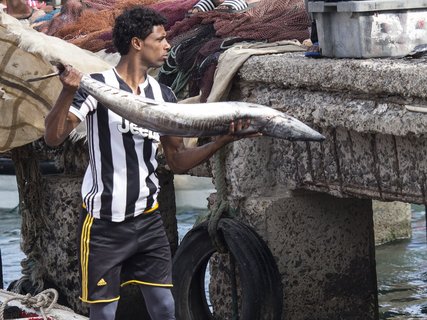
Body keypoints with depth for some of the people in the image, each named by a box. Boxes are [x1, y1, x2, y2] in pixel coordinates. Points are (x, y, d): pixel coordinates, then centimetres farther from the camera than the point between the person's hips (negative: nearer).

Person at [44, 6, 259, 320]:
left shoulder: (163, 95, 5)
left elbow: (178, 160, 8)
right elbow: (54, 137, -19)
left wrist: (222, 141, -6)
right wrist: (69, 92, -35)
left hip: (148, 219, 5)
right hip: (104, 223, -5)